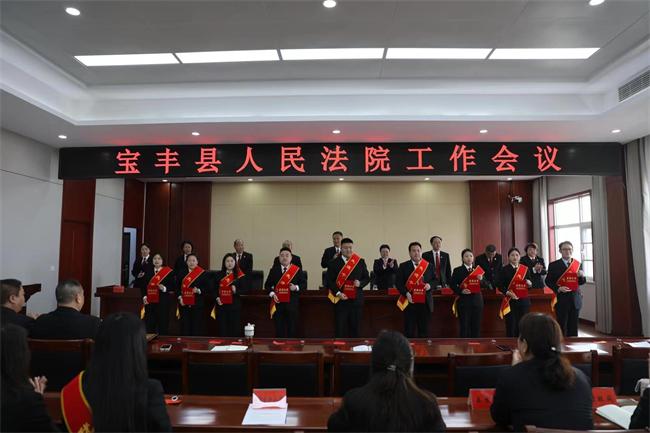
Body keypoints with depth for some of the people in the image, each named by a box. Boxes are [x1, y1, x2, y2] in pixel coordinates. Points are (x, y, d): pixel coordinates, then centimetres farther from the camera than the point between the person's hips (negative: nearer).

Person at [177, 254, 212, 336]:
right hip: (184, 305, 3)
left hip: (197, 305, -3)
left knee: (196, 329, 0)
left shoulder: (203, 274, -1)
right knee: (185, 328, 4)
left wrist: (199, 291, -18)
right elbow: (177, 287, 14)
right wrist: (179, 297, -1)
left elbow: (209, 289, -4)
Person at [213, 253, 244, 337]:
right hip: (221, 305, 1)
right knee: (222, 329, 3)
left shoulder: (239, 275, 3)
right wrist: (217, 298, -8)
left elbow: (243, 290, 1)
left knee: (235, 329, 0)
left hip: (234, 306, -1)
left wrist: (236, 291, -18)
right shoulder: (218, 274, 9)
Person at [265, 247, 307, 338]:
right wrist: (272, 294, -6)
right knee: (279, 328, 3)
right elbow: (267, 284, 10)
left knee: (292, 327, 4)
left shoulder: (297, 270, 3)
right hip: (278, 303, 1)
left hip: (292, 303, -1)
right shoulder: (274, 270, 7)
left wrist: (296, 287, -14)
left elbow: (304, 284, 5)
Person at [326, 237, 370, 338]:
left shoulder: (360, 262, 7)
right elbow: (329, 281, -1)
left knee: (355, 328, 7)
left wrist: (360, 283, -9)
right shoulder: (334, 263, 1)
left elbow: (367, 278, 12)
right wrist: (338, 293, -13)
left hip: (356, 300, 2)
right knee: (340, 329, 0)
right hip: (341, 300, -2)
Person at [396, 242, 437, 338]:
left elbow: (436, 280, 13)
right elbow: (398, 282, -1)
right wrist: (406, 293, -14)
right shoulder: (403, 266, 4)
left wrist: (430, 285, -8)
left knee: (424, 330, 7)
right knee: (409, 331, 2)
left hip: (425, 303, 2)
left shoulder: (429, 266, 11)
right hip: (410, 302, -2)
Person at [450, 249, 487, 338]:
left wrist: (481, 279, -14)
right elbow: (453, 285, 0)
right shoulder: (457, 270, 2)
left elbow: (485, 285, 6)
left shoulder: (478, 270, 11)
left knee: (476, 327, 5)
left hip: (477, 301, 3)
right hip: (463, 301, -3)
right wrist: (461, 291, -16)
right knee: (464, 327, -1)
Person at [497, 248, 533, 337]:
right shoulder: (504, 270, 1)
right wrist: (508, 293, -19)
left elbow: (530, 284, 13)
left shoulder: (525, 269, 10)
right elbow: (500, 286, -3)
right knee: (512, 325, -1)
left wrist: (529, 284, -9)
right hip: (510, 300, -3)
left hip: (524, 300, 3)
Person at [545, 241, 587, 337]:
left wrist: (582, 276, -10)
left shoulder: (578, 264, 7)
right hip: (561, 299, -3)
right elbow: (548, 281, -1)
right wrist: (558, 288, -16)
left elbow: (581, 282, 12)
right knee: (562, 326, 2)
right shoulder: (553, 265, -3)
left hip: (575, 299, 3)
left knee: (573, 326, 10)